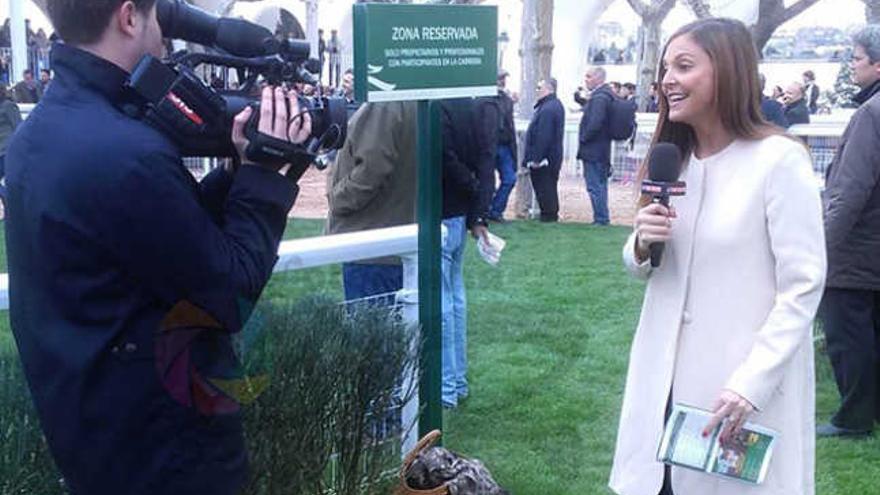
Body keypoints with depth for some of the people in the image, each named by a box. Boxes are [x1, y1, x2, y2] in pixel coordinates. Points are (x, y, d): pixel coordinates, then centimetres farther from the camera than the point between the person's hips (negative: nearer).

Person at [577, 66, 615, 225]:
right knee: (600, 185, 16)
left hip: (593, 150, -10)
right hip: (603, 149, 10)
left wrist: (583, 139, -14)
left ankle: (601, 219, -2)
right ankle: (603, 218, 22)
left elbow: (595, 124, -26)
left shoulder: (599, 97, -19)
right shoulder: (607, 94, 13)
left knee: (595, 186, -5)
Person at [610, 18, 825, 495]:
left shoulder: (779, 159, -13)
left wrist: (751, 383, -22)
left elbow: (802, 288, -14)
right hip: (667, 376, 6)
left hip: (747, 383, -6)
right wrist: (642, 245, -7)